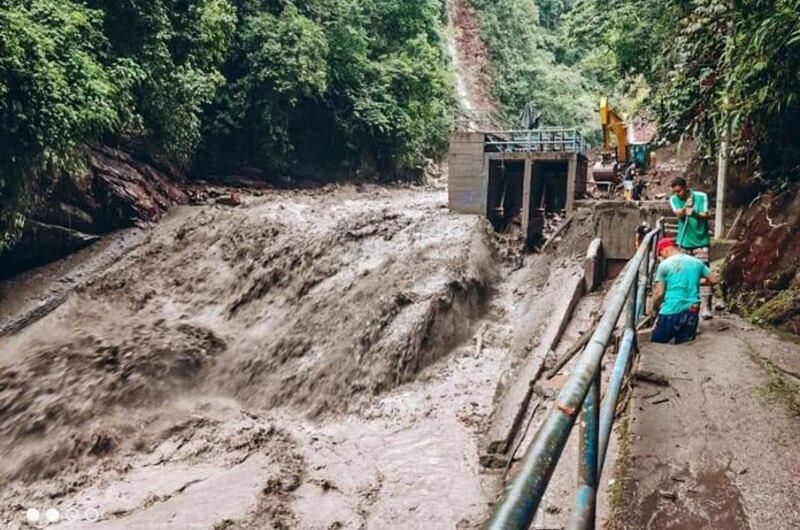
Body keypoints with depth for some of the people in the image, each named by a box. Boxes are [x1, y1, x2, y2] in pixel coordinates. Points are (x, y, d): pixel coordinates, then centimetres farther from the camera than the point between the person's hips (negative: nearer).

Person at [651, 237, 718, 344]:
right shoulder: (697, 262, 10)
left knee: (656, 343, 5)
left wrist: (654, 309, 11)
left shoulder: (665, 265, -5)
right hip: (692, 312, 5)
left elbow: (659, 293, -8)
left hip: (671, 312, -5)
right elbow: (713, 280, 19)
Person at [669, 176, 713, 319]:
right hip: (683, 243, 3)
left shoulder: (701, 197, -6)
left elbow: (705, 216, -13)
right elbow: (678, 214, -17)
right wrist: (686, 207, -38)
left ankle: (705, 308, -13)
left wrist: (694, 213, -34)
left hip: (700, 242, -3)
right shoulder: (674, 199, 0)